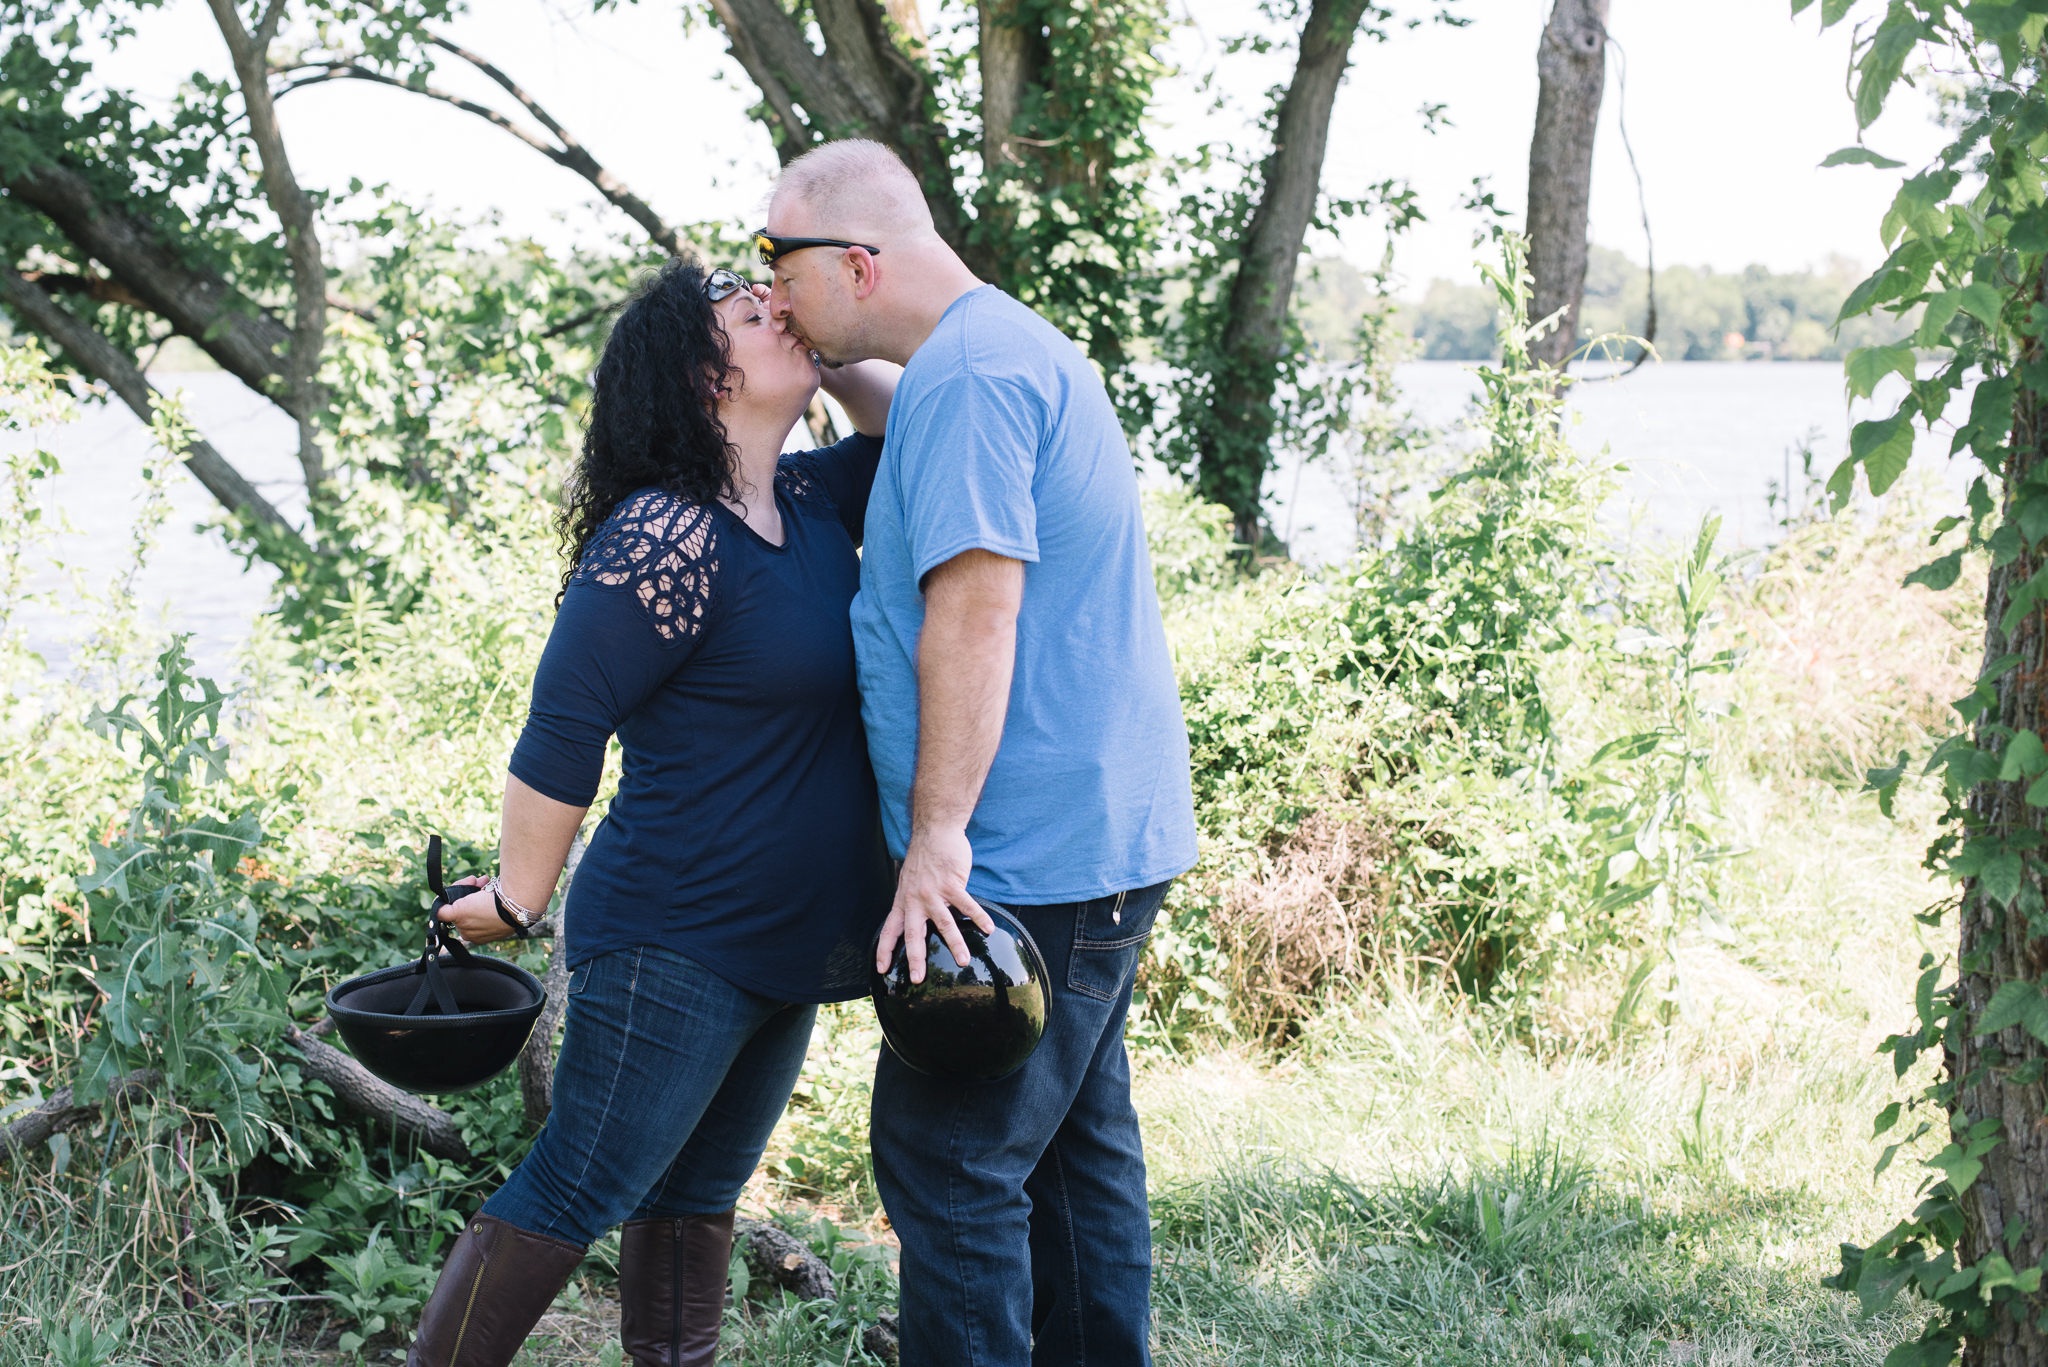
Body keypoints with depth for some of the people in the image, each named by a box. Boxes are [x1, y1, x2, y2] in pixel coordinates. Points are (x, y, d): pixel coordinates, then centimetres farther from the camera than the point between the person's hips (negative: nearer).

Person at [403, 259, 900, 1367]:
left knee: (697, 1192, 16)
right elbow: (562, 733, -16)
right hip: (676, 943, -8)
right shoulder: (667, 539, -19)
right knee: (575, 1192, -2)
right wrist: (518, 898, -8)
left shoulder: (810, 503, 7)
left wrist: (828, 355, 5)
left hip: (784, 946, 9)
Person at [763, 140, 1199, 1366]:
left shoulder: (966, 370, -17)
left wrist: (938, 832, -24)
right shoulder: (1015, 348, 16)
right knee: (1076, 1139, 17)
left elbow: (974, 608, -24)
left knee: (949, 1160, -5)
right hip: (1106, 840, 11)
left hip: (1030, 855, -11)